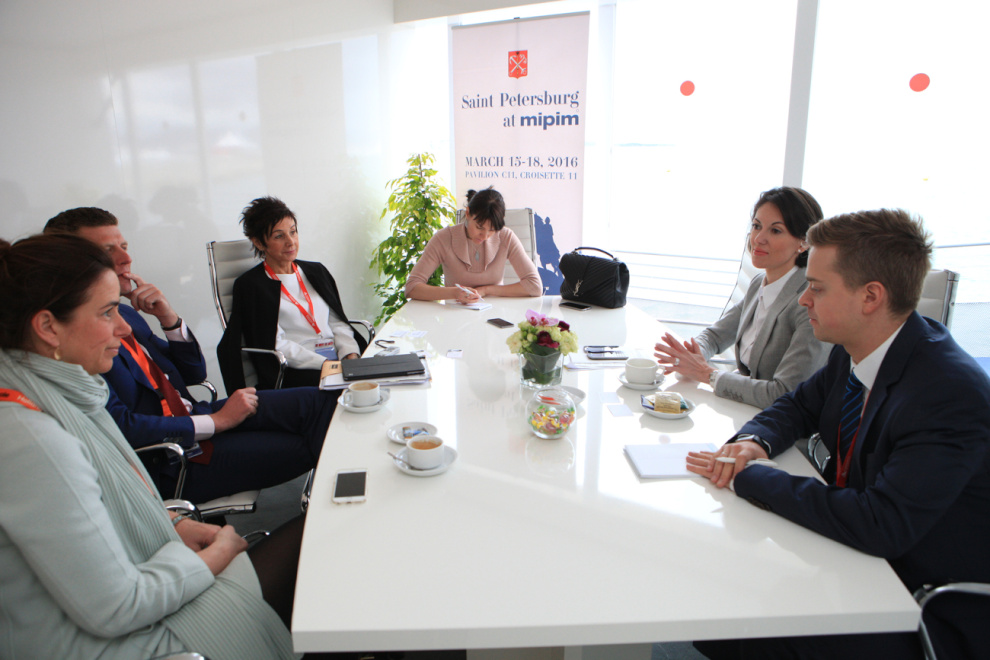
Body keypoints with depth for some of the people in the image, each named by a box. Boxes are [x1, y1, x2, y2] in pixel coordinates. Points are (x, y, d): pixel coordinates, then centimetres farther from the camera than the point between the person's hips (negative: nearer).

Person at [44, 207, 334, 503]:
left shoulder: (125, 315, 11)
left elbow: (194, 374, 14)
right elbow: (120, 427, -22)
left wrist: (169, 318, -3)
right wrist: (217, 421, -17)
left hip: (193, 417, 8)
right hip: (166, 466, -8)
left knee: (313, 401, -9)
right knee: (301, 447, -17)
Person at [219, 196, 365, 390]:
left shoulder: (316, 271, 21)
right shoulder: (249, 285, 3)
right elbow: (275, 344, -6)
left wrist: (350, 355, -4)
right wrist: (326, 364, -16)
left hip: (339, 360, 6)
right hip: (295, 373, -6)